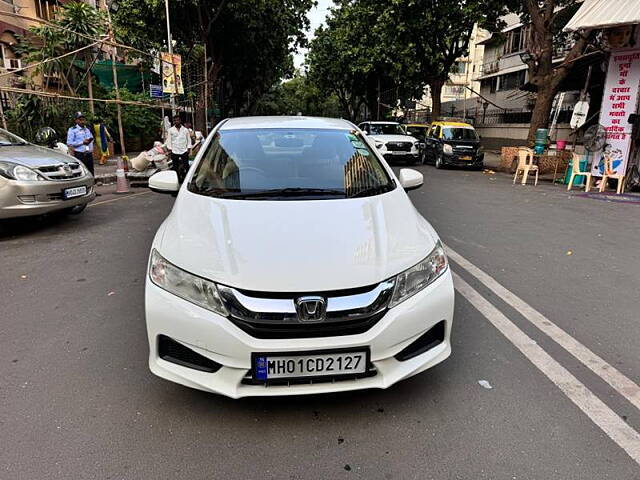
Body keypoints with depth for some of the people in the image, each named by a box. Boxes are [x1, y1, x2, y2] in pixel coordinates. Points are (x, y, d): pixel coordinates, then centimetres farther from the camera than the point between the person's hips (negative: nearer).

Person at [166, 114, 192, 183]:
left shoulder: (185, 129, 6)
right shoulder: (171, 130, 6)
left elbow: (189, 139, 9)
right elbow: (169, 140, 6)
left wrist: (189, 148, 1)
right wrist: (170, 149, -1)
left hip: (184, 151, 0)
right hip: (174, 152, 0)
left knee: (186, 166, -2)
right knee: (176, 167, 3)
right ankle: (178, 180, 12)